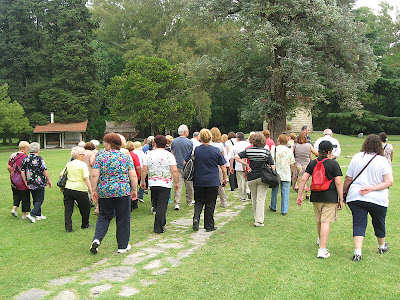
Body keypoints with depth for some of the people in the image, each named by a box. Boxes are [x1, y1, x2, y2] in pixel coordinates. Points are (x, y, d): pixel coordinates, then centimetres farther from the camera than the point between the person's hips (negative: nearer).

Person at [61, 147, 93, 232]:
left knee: (68, 209, 9)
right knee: (85, 207, 15)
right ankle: (85, 225, 28)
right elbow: (86, 178, -16)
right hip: (80, 190, -5)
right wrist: (91, 190, -17)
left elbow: (61, 175, 12)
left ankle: (68, 227, 5)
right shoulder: (83, 164, -8)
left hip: (68, 189, 5)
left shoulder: (69, 164, 10)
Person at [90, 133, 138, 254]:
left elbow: (94, 175, -6)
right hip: (123, 192, -1)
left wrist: (93, 190, 3)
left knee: (104, 217, 17)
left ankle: (97, 239, -2)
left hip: (104, 192, 1)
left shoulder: (101, 157, -1)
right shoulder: (126, 157, 0)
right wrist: (134, 190, 7)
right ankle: (123, 246, 16)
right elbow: (133, 176, -3)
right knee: (123, 219, 9)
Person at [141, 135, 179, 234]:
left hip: (152, 184, 3)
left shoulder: (149, 154, 2)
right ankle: (158, 228, -2)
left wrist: (142, 181, 12)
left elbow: (144, 170, 1)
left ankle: (162, 223, 31)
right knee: (162, 206, -1)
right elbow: (174, 171, -11)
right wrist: (176, 182, -2)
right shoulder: (169, 155, -5)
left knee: (156, 205, 18)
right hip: (165, 184, -3)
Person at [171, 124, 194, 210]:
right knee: (189, 185, 12)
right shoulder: (189, 142, -8)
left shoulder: (173, 142, 3)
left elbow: (172, 154, 12)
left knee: (178, 185, 0)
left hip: (177, 166, 3)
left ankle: (177, 203, -7)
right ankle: (189, 201, 26)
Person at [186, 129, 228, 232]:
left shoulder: (195, 150, -4)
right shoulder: (216, 150, -5)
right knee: (210, 204, 8)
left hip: (198, 181, 1)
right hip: (213, 182, -1)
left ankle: (196, 217, -8)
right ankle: (209, 226, 14)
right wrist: (225, 178, 12)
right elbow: (223, 166, -1)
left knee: (198, 201, 16)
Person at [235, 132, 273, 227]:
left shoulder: (248, 150, -2)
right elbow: (271, 166, -8)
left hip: (251, 178, 2)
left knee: (254, 199, 19)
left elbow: (237, 157, -7)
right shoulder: (266, 151, -8)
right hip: (263, 177, -2)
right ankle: (259, 221, -7)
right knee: (261, 199, -1)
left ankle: (256, 217, 33)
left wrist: (246, 165, -3)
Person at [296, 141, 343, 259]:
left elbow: (303, 179, 1)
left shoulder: (312, 163, 5)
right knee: (326, 222, -6)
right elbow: (338, 183, -9)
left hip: (316, 197, 5)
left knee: (319, 220, 22)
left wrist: (299, 195, 6)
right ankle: (322, 250, -10)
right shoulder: (333, 164, -6)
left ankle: (320, 239, 46)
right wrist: (341, 200, -3)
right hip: (330, 198, -5)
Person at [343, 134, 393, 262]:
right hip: (377, 199, 0)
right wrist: (372, 188, -14)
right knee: (379, 223, 20)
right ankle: (382, 246, 42)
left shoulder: (356, 157, -1)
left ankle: (357, 252, -10)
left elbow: (348, 179, 3)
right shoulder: (382, 160, -6)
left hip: (355, 197, 1)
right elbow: (389, 182, -14)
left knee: (359, 224, 3)